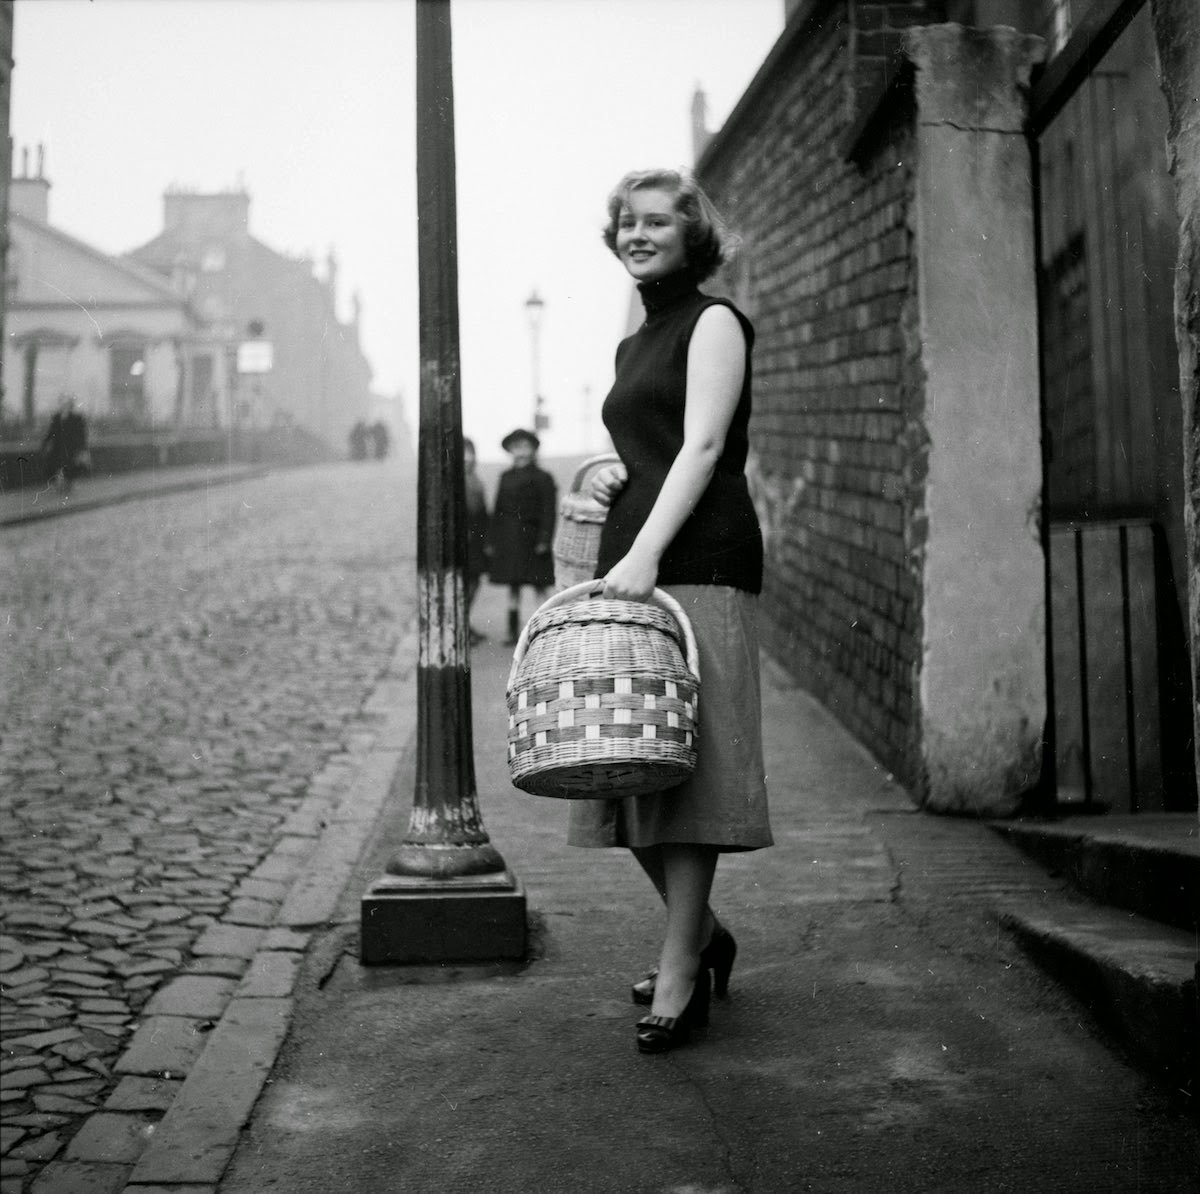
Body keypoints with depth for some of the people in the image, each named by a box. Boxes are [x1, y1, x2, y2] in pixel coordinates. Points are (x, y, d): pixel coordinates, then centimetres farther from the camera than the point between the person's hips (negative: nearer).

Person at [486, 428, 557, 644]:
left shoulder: (542, 478, -2)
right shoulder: (506, 477, 12)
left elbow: (549, 511, -6)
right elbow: (497, 510, 13)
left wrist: (544, 539, -13)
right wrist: (492, 540, 9)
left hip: (531, 537, -5)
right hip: (508, 541, 5)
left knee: (539, 585, -2)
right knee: (513, 585, 8)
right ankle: (513, 630, 13)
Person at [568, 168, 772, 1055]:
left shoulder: (715, 321, 1)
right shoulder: (634, 346, 25)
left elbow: (703, 448, -11)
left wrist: (646, 553, -22)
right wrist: (611, 476, 9)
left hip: (696, 562, -8)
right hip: (630, 564, 8)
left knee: (686, 763, -9)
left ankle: (682, 972, -3)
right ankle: (701, 933, 23)